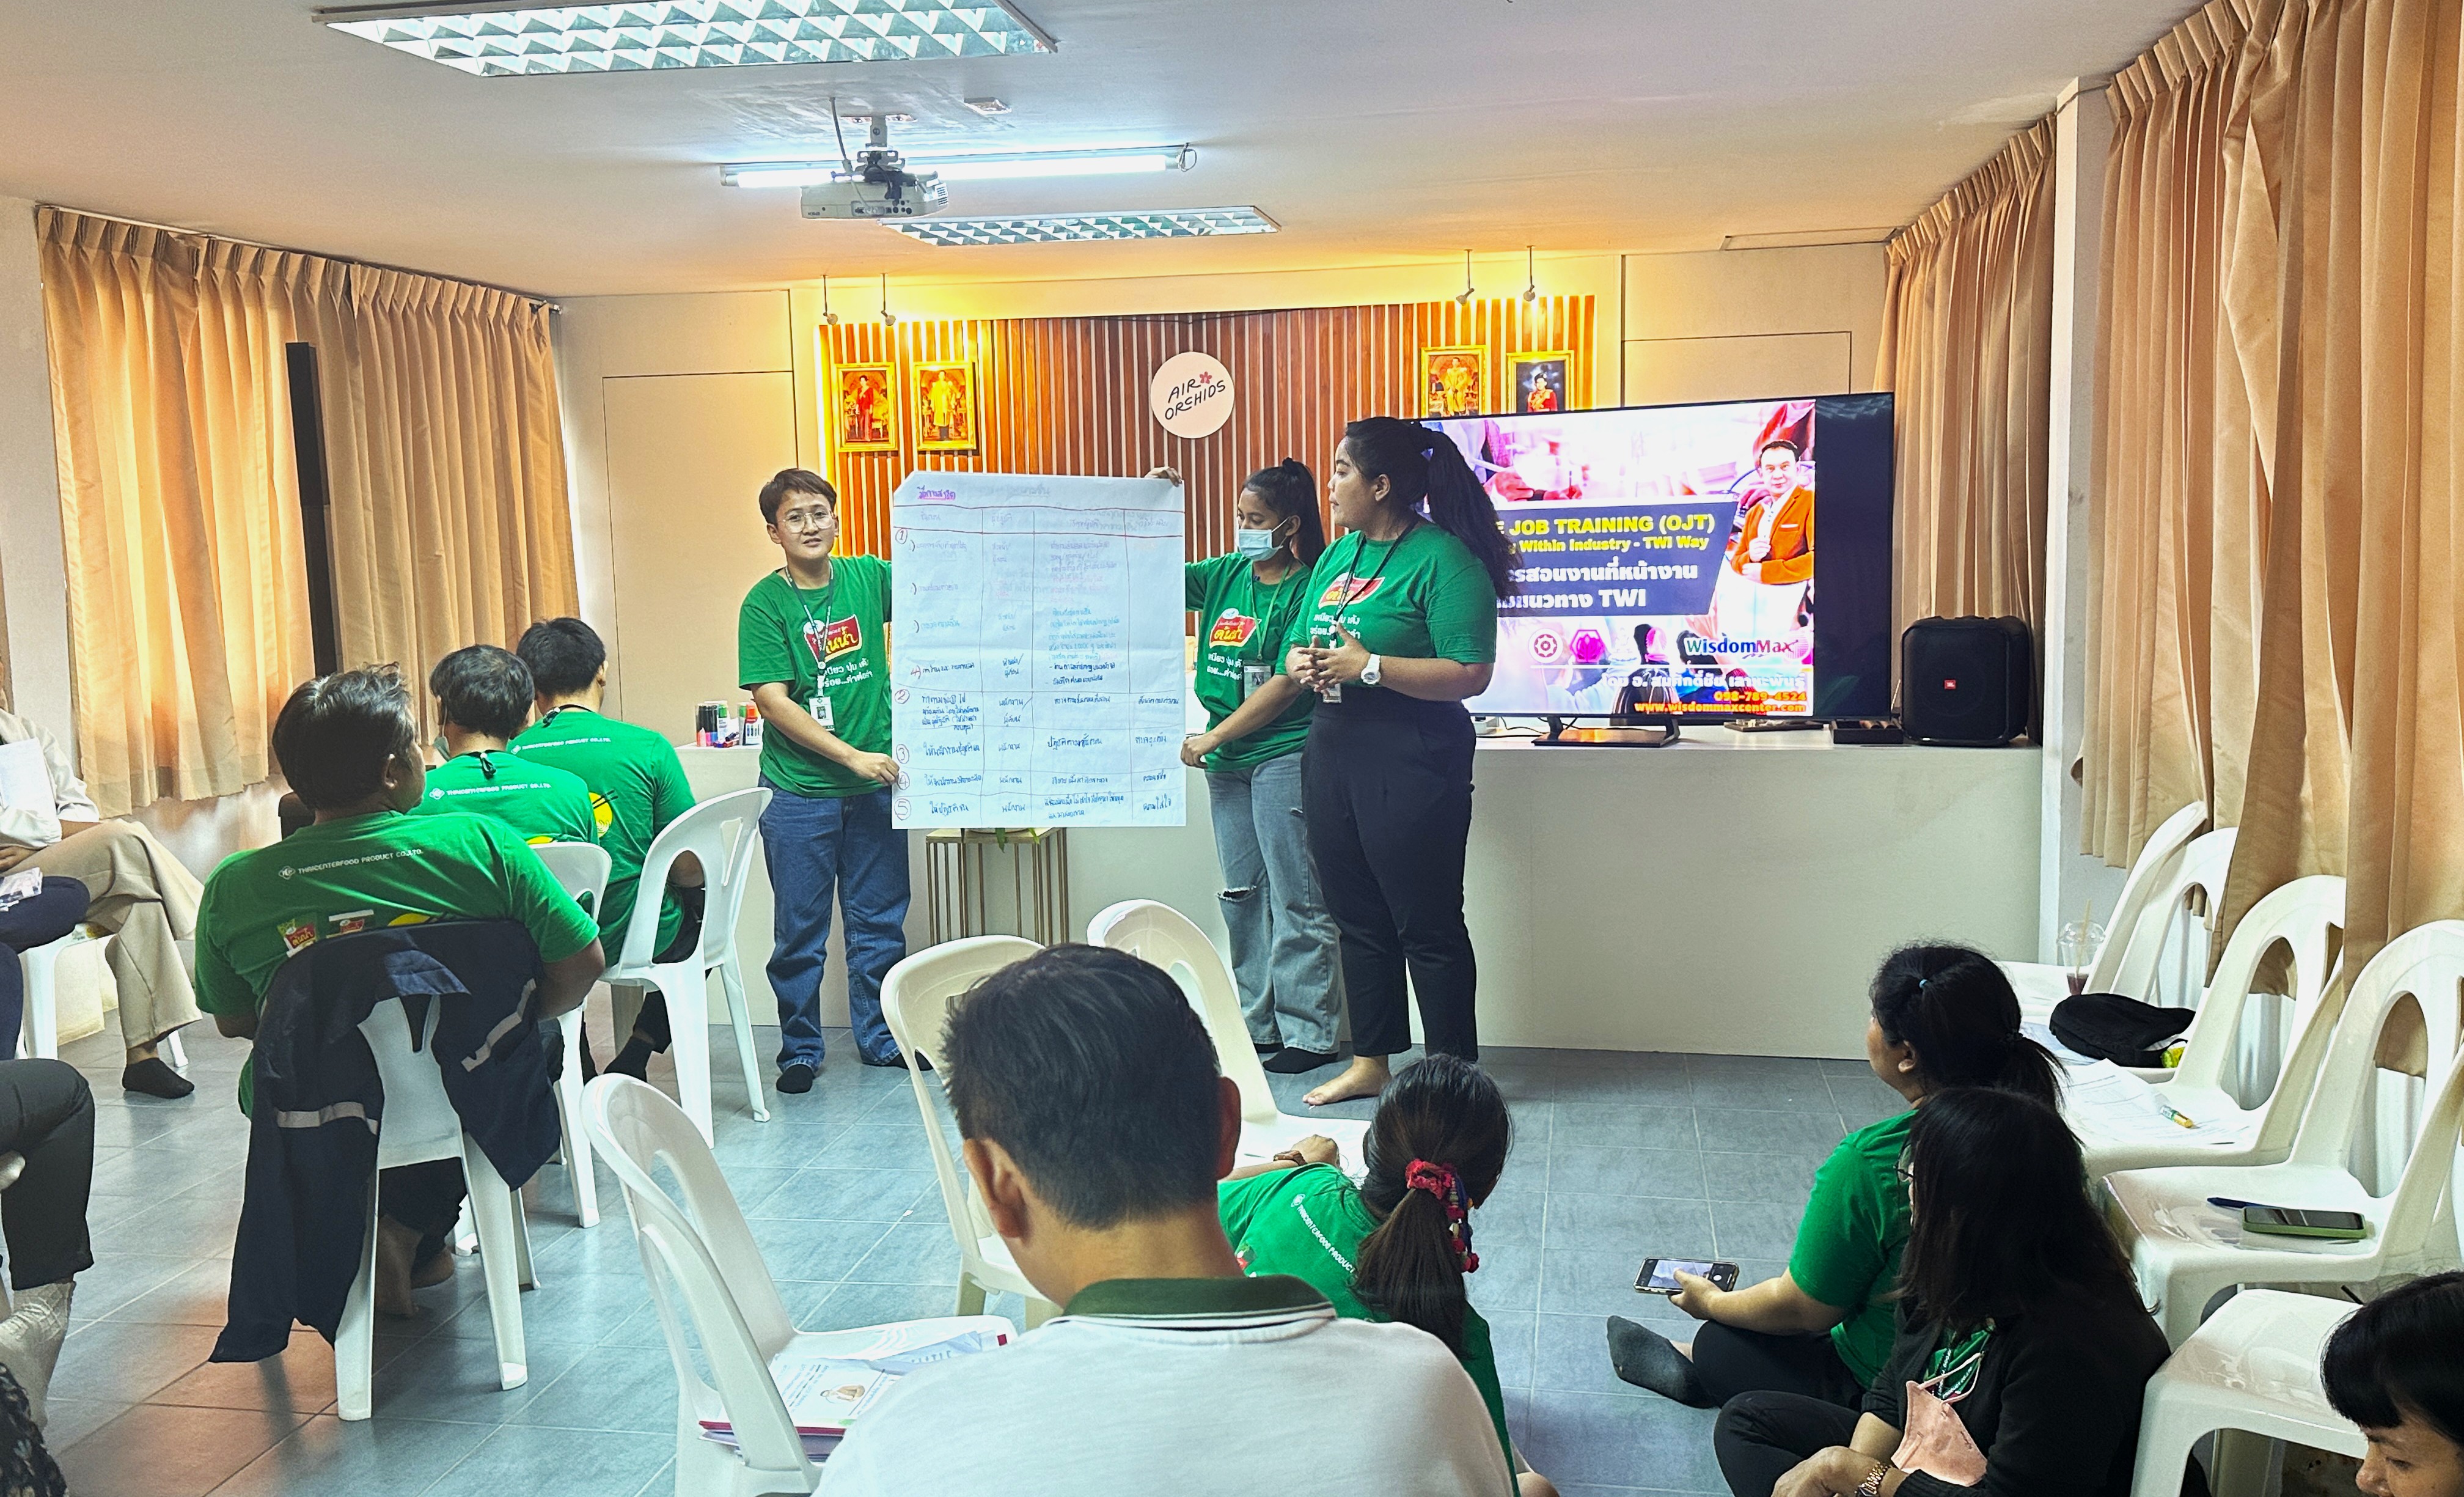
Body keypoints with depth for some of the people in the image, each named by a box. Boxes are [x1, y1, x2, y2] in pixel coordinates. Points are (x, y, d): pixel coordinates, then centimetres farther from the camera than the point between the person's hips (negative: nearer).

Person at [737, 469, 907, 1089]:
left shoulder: (869, 578, 3)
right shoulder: (765, 604, -6)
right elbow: (773, 701, -12)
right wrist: (852, 756, -18)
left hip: (876, 785, 3)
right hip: (799, 794, -3)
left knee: (880, 923, 12)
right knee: (799, 931, 5)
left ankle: (879, 1038, 26)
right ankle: (799, 1050, 19)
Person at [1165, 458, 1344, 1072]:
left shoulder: (1305, 589, -10)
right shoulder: (1226, 574, 10)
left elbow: (1287, 685, -15)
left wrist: (1212, 738, -11)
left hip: (1286, 756, -7)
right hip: (1228, 763, 8)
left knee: (1296, 899, -3)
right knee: (1242, 895, 12)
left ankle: (1307, 1033, 3)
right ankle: (1257, 1025, 21)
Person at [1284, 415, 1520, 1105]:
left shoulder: (1443, 560, -12)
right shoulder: (1336, 556, 14)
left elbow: (1470, 674, -20)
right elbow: (1296, 643, 18)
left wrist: (1370, 667, -20)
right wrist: (1301, 663, -5)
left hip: (1411, 763, -8)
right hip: (1332, 755, 8)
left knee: (1426, 925, 0)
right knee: (1358, 919, 15)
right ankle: (1369, 1063, 27)